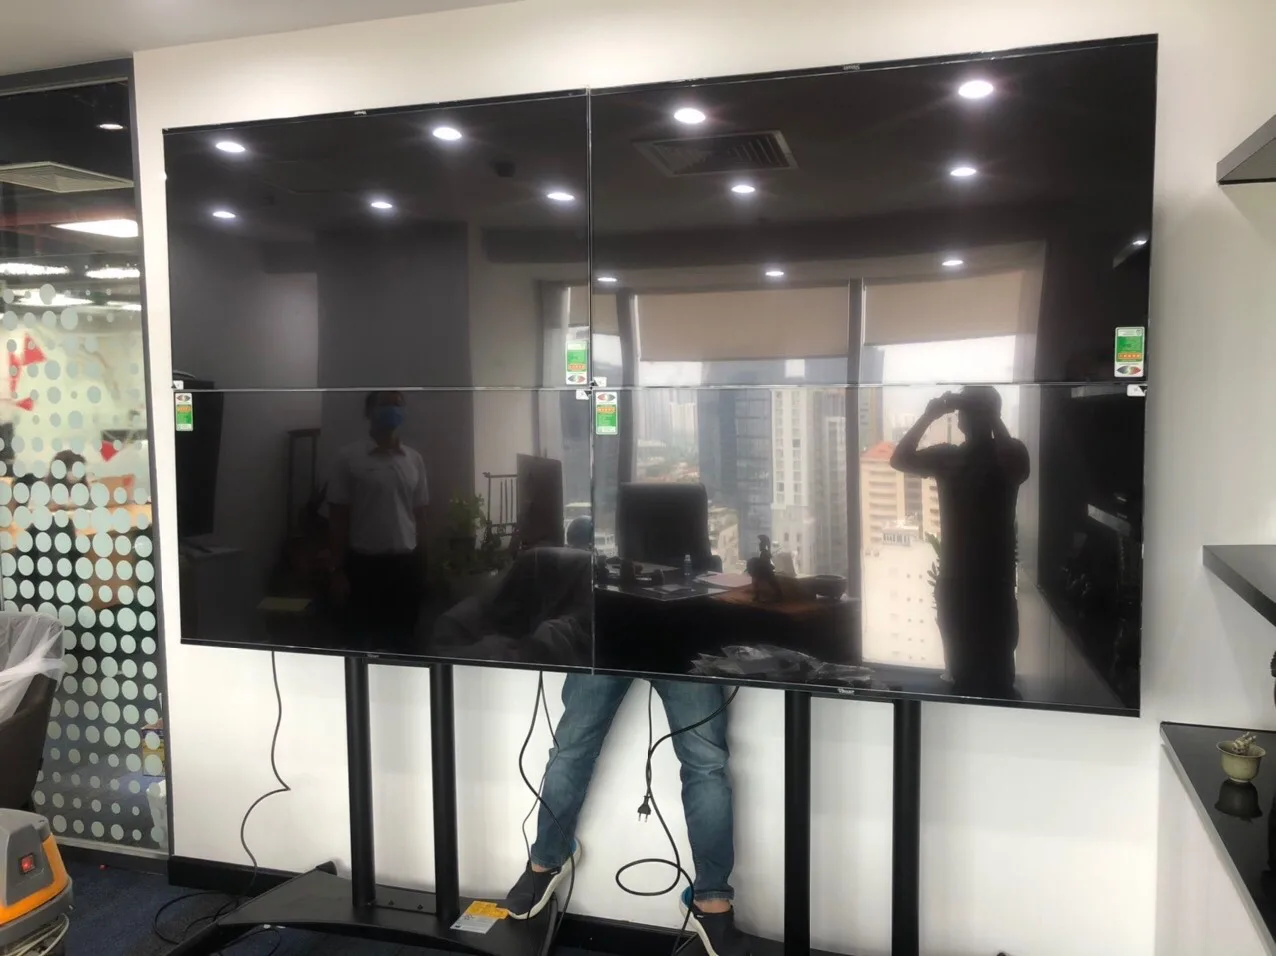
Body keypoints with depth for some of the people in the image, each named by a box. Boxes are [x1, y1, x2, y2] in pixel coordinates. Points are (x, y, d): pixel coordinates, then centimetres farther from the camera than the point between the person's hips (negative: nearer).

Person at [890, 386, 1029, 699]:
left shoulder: (1009, 454, -1)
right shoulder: (947, 456, 9)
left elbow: (1018, 468, -25)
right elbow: (900, 460, -3)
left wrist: (992, 417, -20)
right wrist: (929, 415, -10)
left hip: (994, 581, -4)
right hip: (954, 581, 4)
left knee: (996, 671, -5)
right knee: (961, 669, 12)